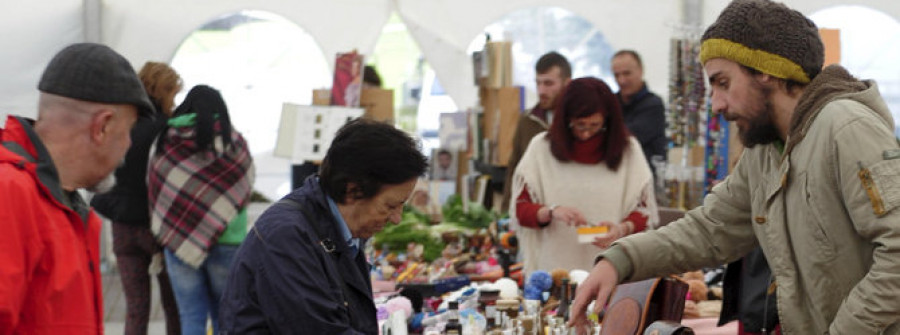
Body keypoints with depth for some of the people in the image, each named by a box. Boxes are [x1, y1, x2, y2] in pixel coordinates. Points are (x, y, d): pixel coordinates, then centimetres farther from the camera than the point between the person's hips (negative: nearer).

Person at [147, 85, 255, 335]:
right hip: (227, 243, -1)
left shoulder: (164, 143, 2)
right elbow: (246, 185, 7)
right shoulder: (233, 142, -3)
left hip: (177, 241, 1)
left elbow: (153, 190, 6)